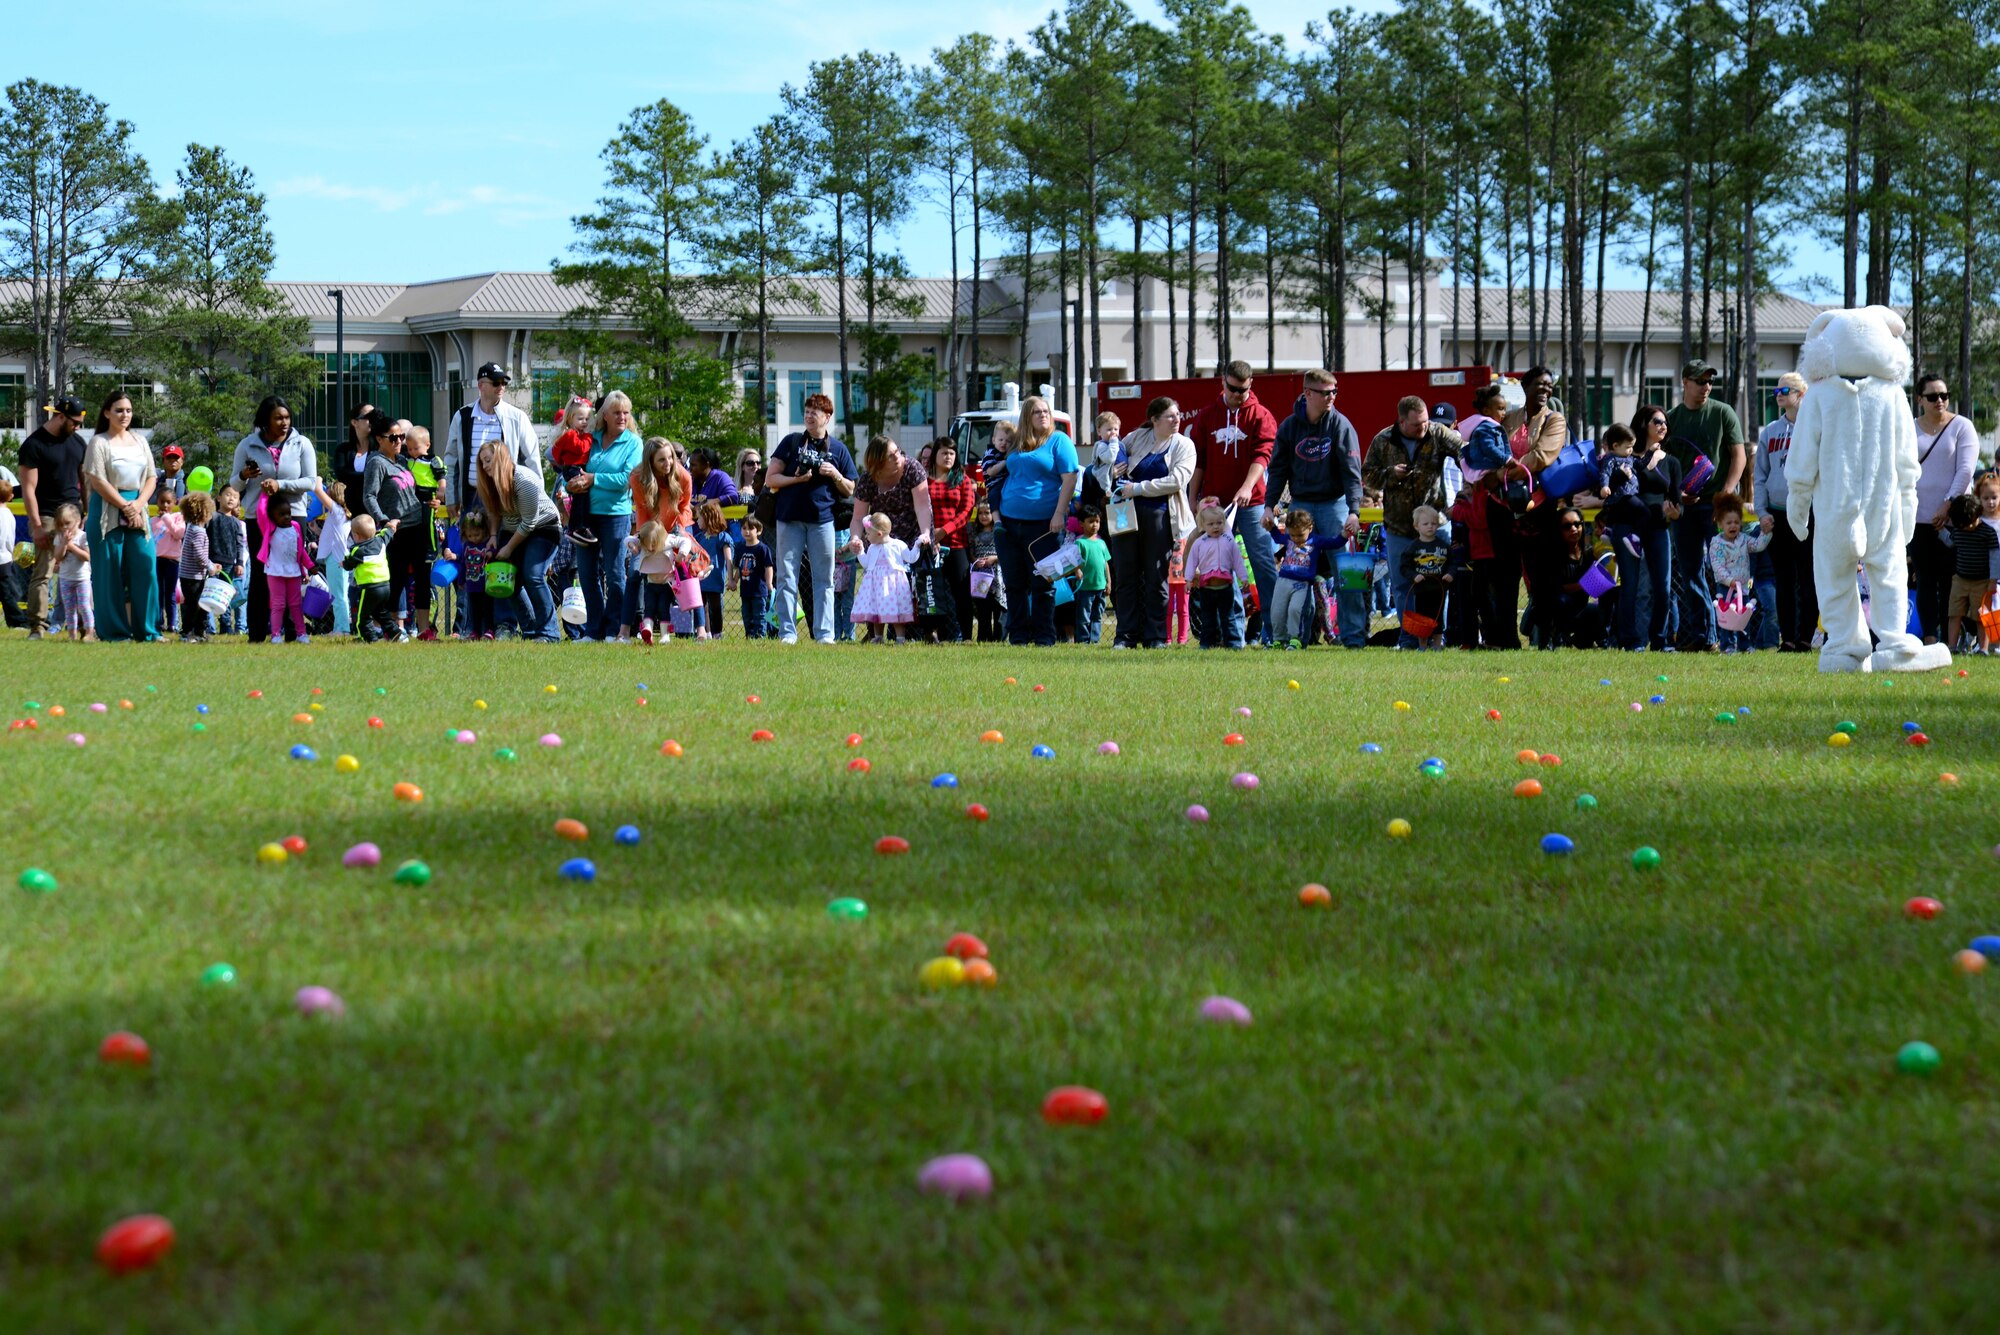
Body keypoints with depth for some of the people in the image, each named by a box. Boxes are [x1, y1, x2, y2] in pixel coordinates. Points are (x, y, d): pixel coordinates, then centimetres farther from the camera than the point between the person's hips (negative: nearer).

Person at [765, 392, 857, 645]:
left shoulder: (838, 449, 10)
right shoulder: (791, 442, 8)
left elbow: (850, 491, 12)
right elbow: (770, 479, 3)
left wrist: (835, 475, -7)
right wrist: (797, 479, -12)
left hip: (822, 519, 1)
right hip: (790, 518, -1)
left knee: (824, 578, 1)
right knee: (787, 577, -2)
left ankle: (824, 633, 4)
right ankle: (787, 632, 0)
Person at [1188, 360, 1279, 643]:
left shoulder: (1261, 416, 2)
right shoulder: (1206, 417, 10)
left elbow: (1262, 455, -10)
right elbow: (1198, 461, 11)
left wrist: (1247, 487, -25)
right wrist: (1192, 500, 7)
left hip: (1251, 501, -3)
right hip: (1214, 501, 3)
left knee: (1263, 561, -6)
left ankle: (1271, 627, -5)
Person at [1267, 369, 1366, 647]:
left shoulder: (1341, 425, -6)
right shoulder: (1289, 426, 3)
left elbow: (1351, 471, -11)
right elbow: (1278, 468, 7)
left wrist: (1354, 511, -21)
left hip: (1334, 503, -3)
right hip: (1300, 504, 3)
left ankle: (1354, 635, -7)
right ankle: (1297, 633, 9)